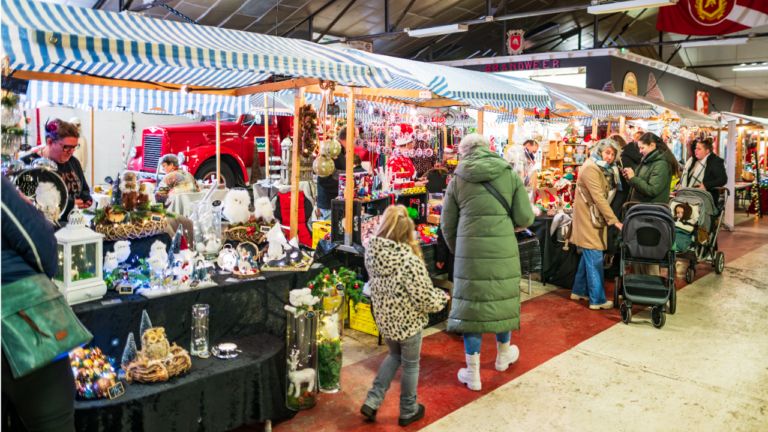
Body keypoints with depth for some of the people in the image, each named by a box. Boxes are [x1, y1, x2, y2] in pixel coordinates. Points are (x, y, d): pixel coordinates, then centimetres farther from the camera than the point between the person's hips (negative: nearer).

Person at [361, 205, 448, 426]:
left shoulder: (372, 253, -11)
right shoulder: (411, 262, -30)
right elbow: (425, 300, -23)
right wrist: (442, 297, -4)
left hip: (384, 321, 5)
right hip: (408, 324, -5)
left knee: (394, 356, 29)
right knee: (410, 365, 17)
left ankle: (372, 401, 27)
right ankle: (408, 411, 36)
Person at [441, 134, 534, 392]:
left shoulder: (457, 180, 2)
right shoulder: (509, 175, 1)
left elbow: (447, 225, 6)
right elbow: (525, 218, -2)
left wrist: (457, 252, 21)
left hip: (469, 251, -1)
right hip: (502, 251, 1)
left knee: (470, 304, 7)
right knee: (502, 300, 19)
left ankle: (473, 373, 15)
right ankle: (503, 355, 41)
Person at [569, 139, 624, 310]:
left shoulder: (605, 169, 13)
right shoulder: (591, 168, -18)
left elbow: (605, 196, 13)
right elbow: (599, 197, -24)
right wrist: (614, 221, -25)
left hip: (595, 217, 10)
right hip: (587, 217, -10)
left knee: (588, 256, 16)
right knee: (595, 258, -6)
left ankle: (579, 291, 27)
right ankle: (597, 300, -1)